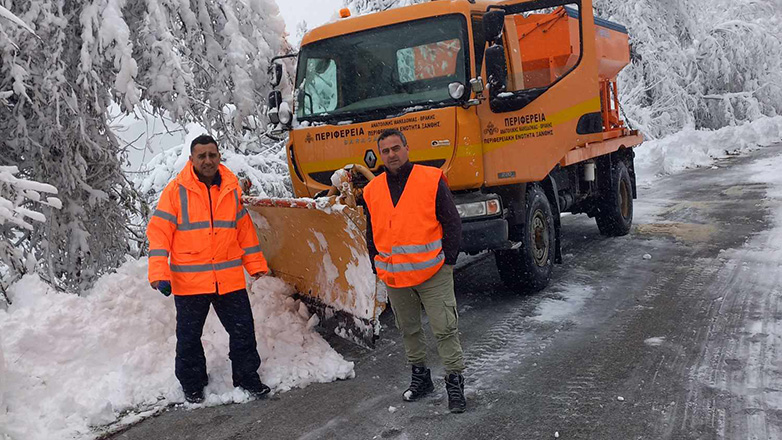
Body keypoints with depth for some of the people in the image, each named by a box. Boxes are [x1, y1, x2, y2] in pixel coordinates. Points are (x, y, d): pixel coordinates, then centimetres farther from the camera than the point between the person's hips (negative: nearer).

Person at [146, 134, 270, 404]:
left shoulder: (231, 189, 6)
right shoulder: (176, 190, -6)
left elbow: (245, 230, 14)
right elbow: (159, 233, -7)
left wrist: (256, 266, 14)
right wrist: (159, 274, -15)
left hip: (230, 279, 3)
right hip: (188, 281, -2)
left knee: (243, 331, 9)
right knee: (189, 337, 11)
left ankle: (247, 378, 27)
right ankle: (192, 385, 30)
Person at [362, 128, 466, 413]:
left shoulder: (432, 180, -4)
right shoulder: (372, 190, 8)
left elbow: (452, 222, -2)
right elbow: (371, 233, 17)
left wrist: (448, 260, -5)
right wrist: (378, 267, 11)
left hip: (432, 273, -4)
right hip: (393, 277, 5)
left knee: (445, 329, -2)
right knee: (408, 329, 16)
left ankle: (455, 381, 9)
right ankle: (420, 376, 31)